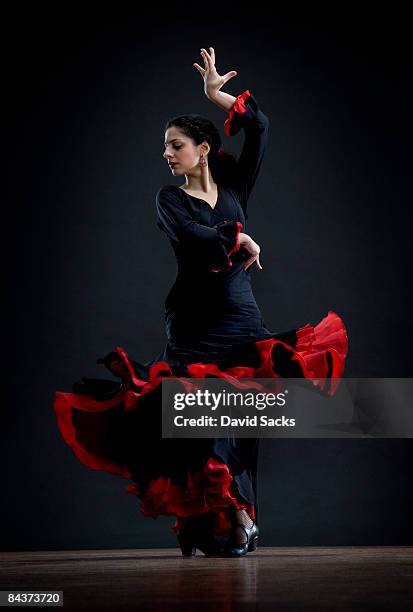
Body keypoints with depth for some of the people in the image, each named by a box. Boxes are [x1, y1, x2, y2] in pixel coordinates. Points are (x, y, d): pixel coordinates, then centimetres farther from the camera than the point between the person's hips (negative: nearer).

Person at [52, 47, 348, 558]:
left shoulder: (234, 186, 11)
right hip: (193, 324, -2)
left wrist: (217, 93, 6)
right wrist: (241, 239, -8)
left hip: (241, 320, 2)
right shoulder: (170, 198, 4)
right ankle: (209, 529, 2)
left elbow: (260, 127, 3)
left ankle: (236, 525, 8)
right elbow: (192, 236, -16)